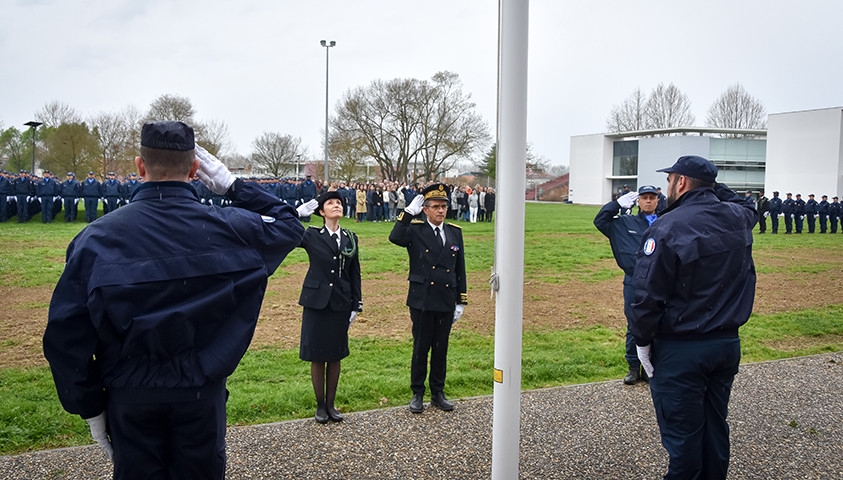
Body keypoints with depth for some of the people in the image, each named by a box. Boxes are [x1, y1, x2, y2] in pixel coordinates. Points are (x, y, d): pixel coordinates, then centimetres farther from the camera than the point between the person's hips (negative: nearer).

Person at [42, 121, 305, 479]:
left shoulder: (95, 237, -10)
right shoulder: (228, 228, -11)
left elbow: (66, 335, -8)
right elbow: (289, 225, 9)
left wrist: (89, 407, 2)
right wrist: (232, 185, 7)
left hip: (128, 398, 0)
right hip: (202, 393, 0)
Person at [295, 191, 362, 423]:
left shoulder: (350, 238, 6)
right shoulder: (311, 235, -3)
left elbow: (355, 274, 9)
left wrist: (356, 305, 7)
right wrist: (300, 212, -18)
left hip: (341, 304, 3)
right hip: (316, 303, -3)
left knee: (335, 356, 10)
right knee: (317, 356, 5)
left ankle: (331, 404, 24)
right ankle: (320, 405, 21)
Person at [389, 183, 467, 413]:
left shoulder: (455, 232, 8)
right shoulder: (415, 230, -3)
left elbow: (460, 270, 11)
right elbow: (395, 238, -27)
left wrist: (461, 301, 9)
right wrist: (409, 212, -24)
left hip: (446, 303, 3)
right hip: (421, 301, -3)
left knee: (441, 349, 12)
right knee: (420, 349, 6)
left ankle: (438, 393, 25)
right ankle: (417, 394, 20)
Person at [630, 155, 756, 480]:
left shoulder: (667, 227, -18)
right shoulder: (738, 218, 1)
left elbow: (648, 294, -19)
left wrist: (642, 341, -8)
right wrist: (712, 187, 21)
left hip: (681, 351, -7)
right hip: (728, 343, 7)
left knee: (682, 433, 5)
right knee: (715, 426, 19)